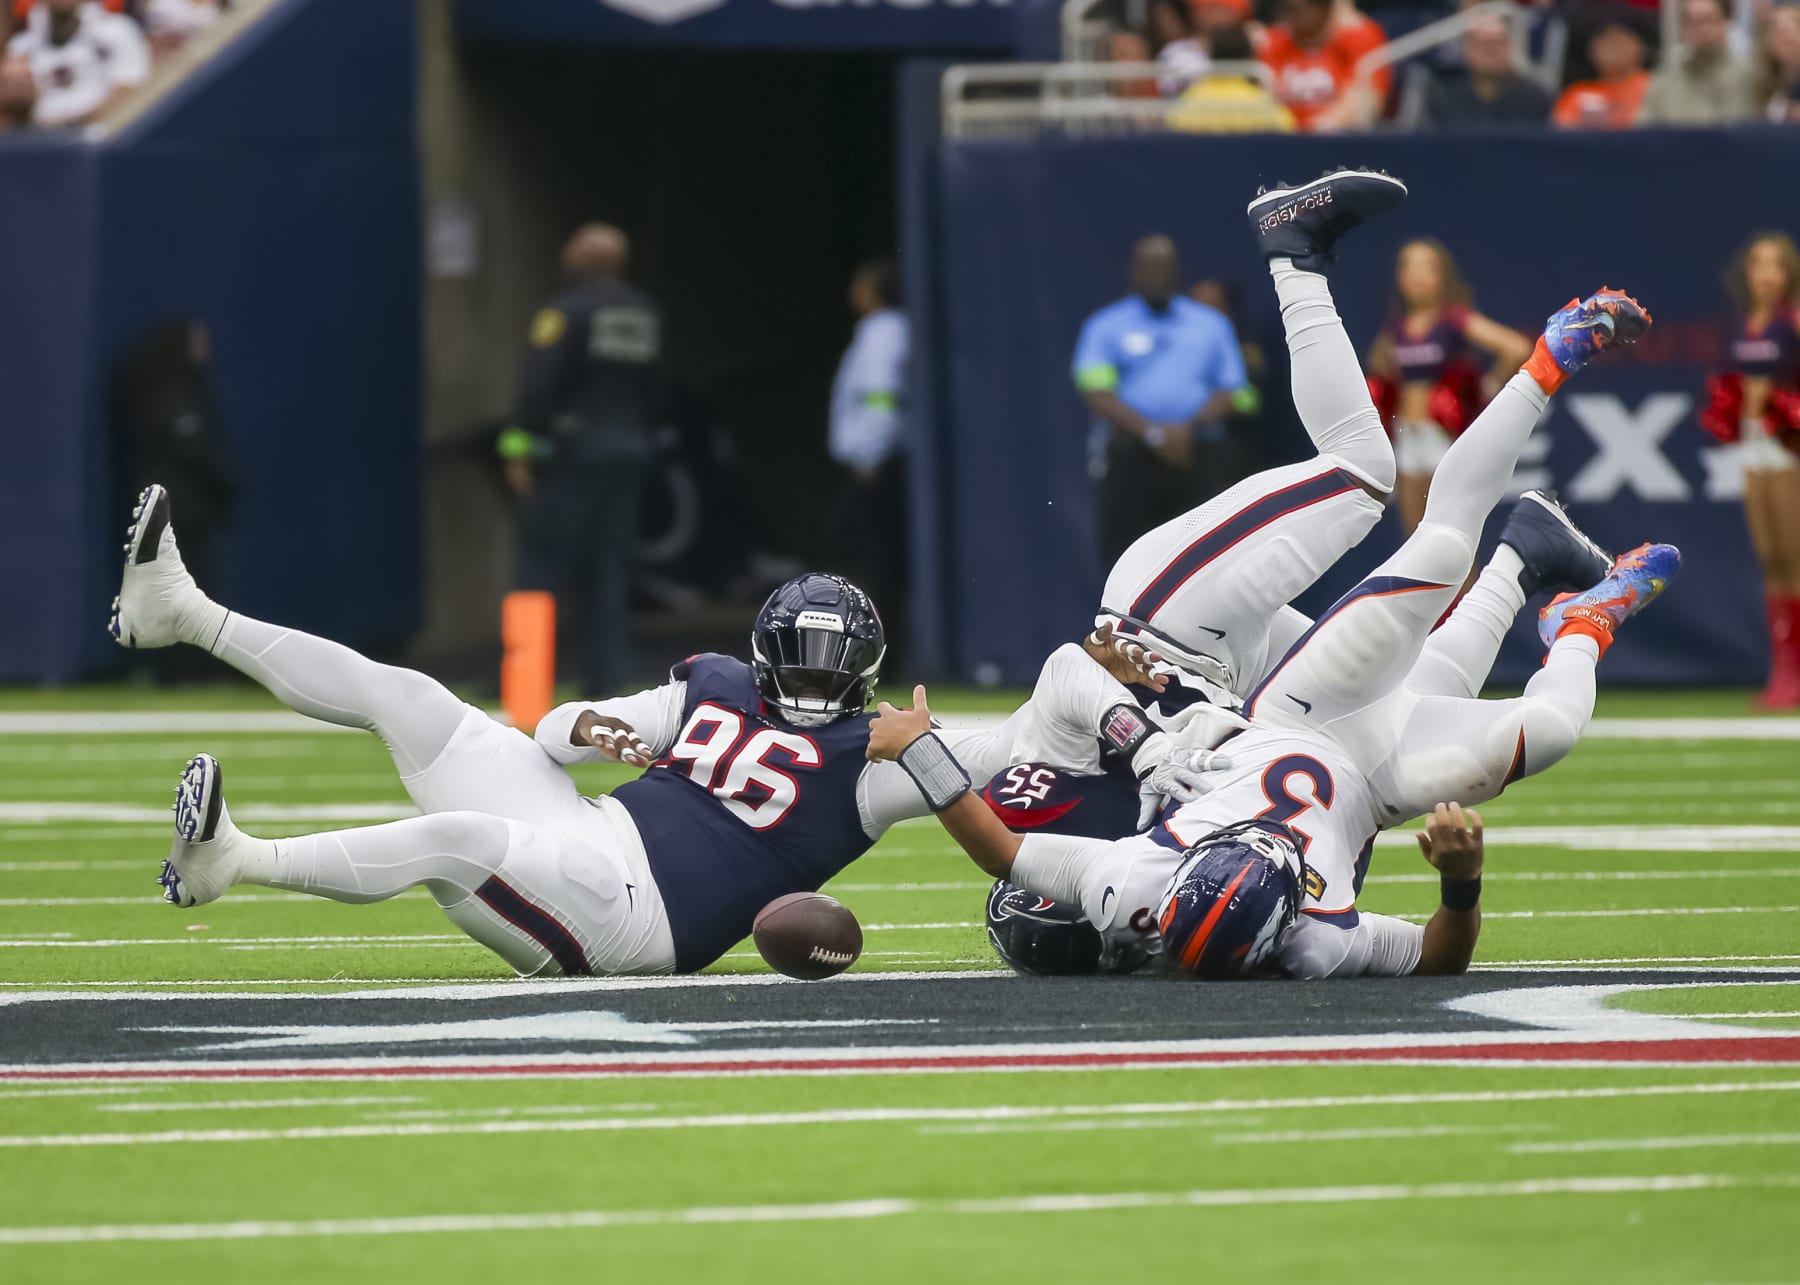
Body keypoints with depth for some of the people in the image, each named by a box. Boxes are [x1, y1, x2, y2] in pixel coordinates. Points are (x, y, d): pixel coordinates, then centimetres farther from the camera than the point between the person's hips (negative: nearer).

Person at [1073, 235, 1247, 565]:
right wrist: (1153, 433, -16)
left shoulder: (1212, 325, 16)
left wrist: (1190, 429, -10)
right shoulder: (1104, 327, 7)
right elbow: (1097, 394, -5)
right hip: (1130, 459, -2)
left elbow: (1232, 391, 9)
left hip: (1197, 459, 2)